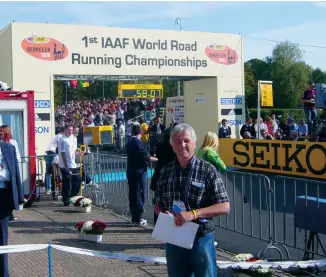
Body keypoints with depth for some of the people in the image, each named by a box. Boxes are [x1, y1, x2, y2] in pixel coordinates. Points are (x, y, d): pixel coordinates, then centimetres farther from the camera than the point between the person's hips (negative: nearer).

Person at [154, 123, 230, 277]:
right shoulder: (165, 171, 4)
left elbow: (224, 207, -12)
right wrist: (163, 213, -11)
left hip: (201, 238, -4)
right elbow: (157, 205, 12)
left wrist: (193, 213, -23)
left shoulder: (207, 170, -9)